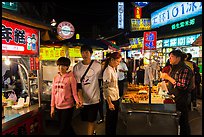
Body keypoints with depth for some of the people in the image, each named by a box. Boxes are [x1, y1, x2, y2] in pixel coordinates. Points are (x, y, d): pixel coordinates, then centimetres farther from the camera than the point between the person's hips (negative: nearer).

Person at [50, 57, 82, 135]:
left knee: (63, 129, 4)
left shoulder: (70, 78, -11)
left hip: (67, 106, -5)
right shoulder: (55, 78, 5)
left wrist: (77, 101, -33)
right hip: (58, 107, 5)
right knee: (67, 127, 20)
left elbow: (74, 92, -14)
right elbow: (53, 93, 8)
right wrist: (52, 107, 8)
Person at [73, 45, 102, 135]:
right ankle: (92, 132, 45)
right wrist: (80, 98, -15)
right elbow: (77, 85, -4)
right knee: (86, 120, 17)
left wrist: (101, 96, 9)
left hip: (94, 98, -2)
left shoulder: (98, 65, -6)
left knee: (91, 121, 2)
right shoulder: (77, 67, -3)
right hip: (82, 100, 2)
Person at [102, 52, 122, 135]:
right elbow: (105, 88, -22)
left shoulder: (114, 69, 5)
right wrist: (109, 103, -20)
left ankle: (113, 133, 38)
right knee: (110, 119, 8)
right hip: (111, 99, -9)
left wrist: (117, 96, 15)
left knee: (115, 118, 20)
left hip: (116, 97, 9)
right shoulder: (108, 71, -22)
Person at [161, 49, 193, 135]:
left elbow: (183, 86, -25)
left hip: (180, 101, -8)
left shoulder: (185, 70, -16)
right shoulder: (174, 69, 11)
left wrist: (168, 77, -23)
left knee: (182, 122, 4)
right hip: (172, 98, 8)